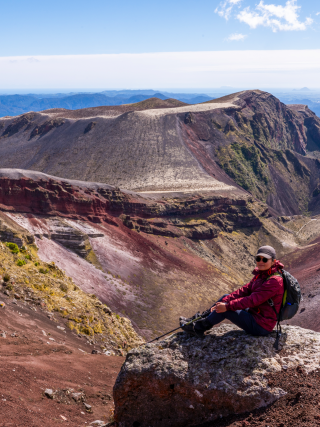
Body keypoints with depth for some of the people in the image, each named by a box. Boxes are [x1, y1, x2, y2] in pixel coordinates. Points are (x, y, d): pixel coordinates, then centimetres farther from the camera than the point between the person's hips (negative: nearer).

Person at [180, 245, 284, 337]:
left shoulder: (275, 281, -25)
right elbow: (245, 290, 1)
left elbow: (252, 300, -29)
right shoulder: (260, 275, 6)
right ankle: (201, 318, 19)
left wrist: (227, 306, -25)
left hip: (261, 326, -9)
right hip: (255, 314, 9)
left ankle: (198, 328, 7)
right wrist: (223, 301, -10)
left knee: (225, 310, -12)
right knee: (226, 297, 11)